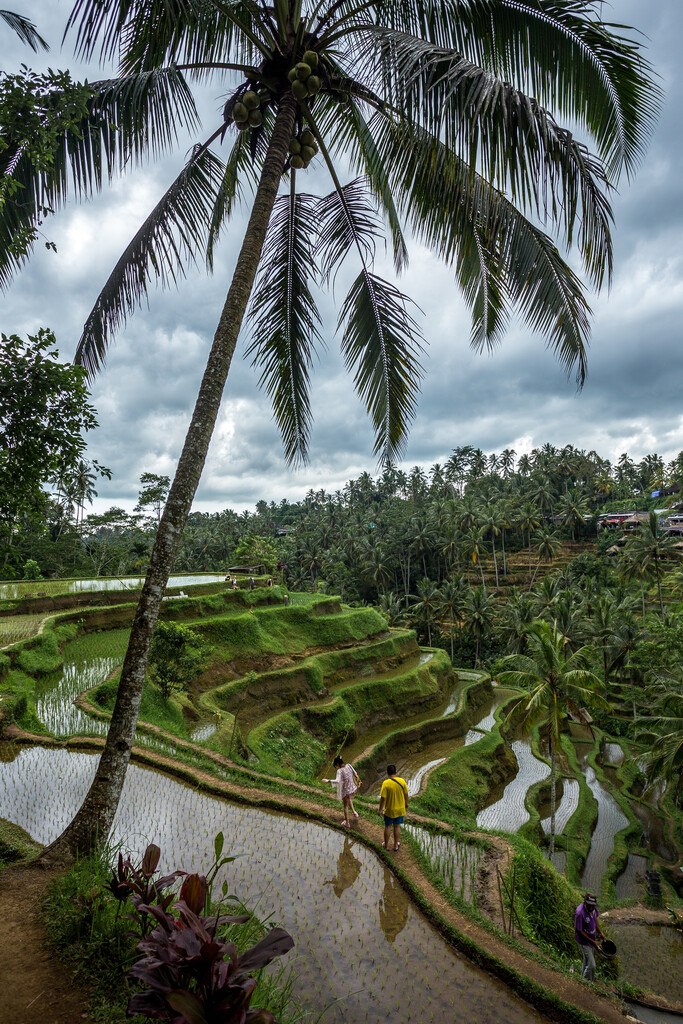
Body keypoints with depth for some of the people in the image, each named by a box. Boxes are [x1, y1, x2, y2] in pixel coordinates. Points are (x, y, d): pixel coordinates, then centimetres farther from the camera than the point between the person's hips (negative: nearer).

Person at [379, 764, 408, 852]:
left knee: (387, 826, 17)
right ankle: (396, 845, 30)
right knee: (397, 826, 19)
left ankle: (386, 845, 30)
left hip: (389, 810, -2)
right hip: (400, 809, 3)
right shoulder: (402, 781, -12)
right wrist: (406, 804, 16)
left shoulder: (386, 783, -22)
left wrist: (380, 809, -7)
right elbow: (406, 794, -1)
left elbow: (383, 798, -19)